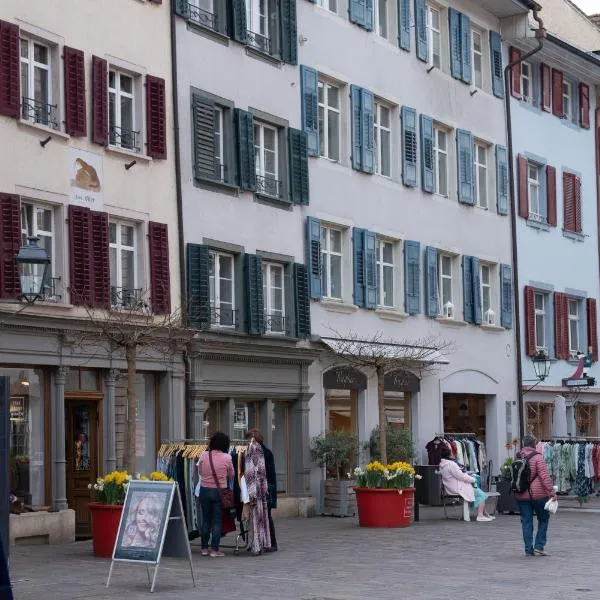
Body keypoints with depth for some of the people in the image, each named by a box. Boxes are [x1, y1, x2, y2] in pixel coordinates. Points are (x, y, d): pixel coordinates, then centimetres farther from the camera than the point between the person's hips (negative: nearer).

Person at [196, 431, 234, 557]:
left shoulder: (204, 456, -6)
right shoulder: (227, 458, -12)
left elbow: (200, 471, 8)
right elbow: (231, 474, 2)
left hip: (204, 490, 2)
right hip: (219, 491, -2)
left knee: (205, 520, 14)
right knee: (217, 521, 5)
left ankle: (204, 548, 19)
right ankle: (214, 549, 6)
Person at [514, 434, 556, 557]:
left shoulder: (518, 458, 5)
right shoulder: (537, 457, -11)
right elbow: (545, 476, -17)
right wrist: (551, 492, -16)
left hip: (521, 495, 4)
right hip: (538, 494, -4)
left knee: (526, 522, 8)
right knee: (543, 519, 12)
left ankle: (529, 549, 7)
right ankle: (539, 546, 6)